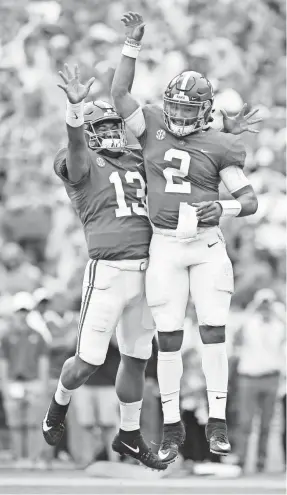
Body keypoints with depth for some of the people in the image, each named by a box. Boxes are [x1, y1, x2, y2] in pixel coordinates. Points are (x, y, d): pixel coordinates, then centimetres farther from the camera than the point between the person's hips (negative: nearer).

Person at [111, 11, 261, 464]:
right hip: (165, 246, 1)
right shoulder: (154, 128, 4)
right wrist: (132, 44, -9)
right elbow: (119, 94, -3)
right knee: (169, 339, 1)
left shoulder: (218, 146, -4)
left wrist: (224, 208, -26)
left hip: (208, 244, -1)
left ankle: (218, 422, 4)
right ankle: (171, 428, 8)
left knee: (213, 331, -4)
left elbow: (250, 200, -5)